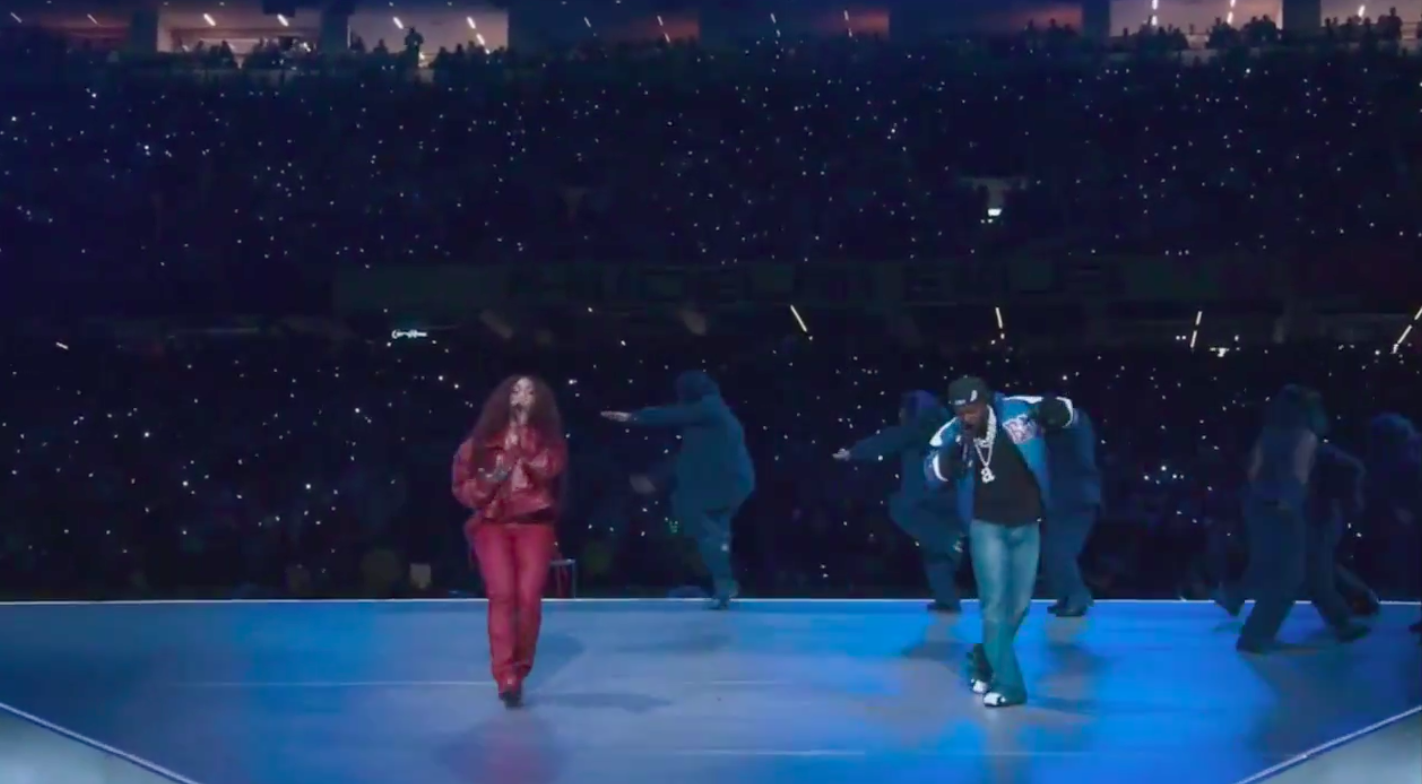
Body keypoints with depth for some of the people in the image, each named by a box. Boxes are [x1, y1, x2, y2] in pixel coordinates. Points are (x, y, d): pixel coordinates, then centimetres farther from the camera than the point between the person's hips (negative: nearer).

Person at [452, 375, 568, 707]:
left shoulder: (548, 438, 9)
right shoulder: (483, 440, 9)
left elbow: (549, 470, -12)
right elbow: (461, 483, 10)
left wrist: (522, 437, -13)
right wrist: (489, 482, -8)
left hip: (534, 524, 0)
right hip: (492, 524, 0)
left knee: (529, 597, -14)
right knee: (502, 594, -19)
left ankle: (519, 672, 4)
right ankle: (506, 676, -21)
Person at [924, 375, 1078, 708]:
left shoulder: (1019, 410, -12)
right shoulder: (951, 434, -10)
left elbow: (1067, 412, 0)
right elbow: (933, 474, -15)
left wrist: (1053, 410, -23)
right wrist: (953, 453, -32)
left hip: (1027, 526, 2)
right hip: (987, 526, -2)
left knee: (1018, 605, 12)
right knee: (996, 602, -10)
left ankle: (986, 658, 35)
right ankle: (1009, 683, -4)